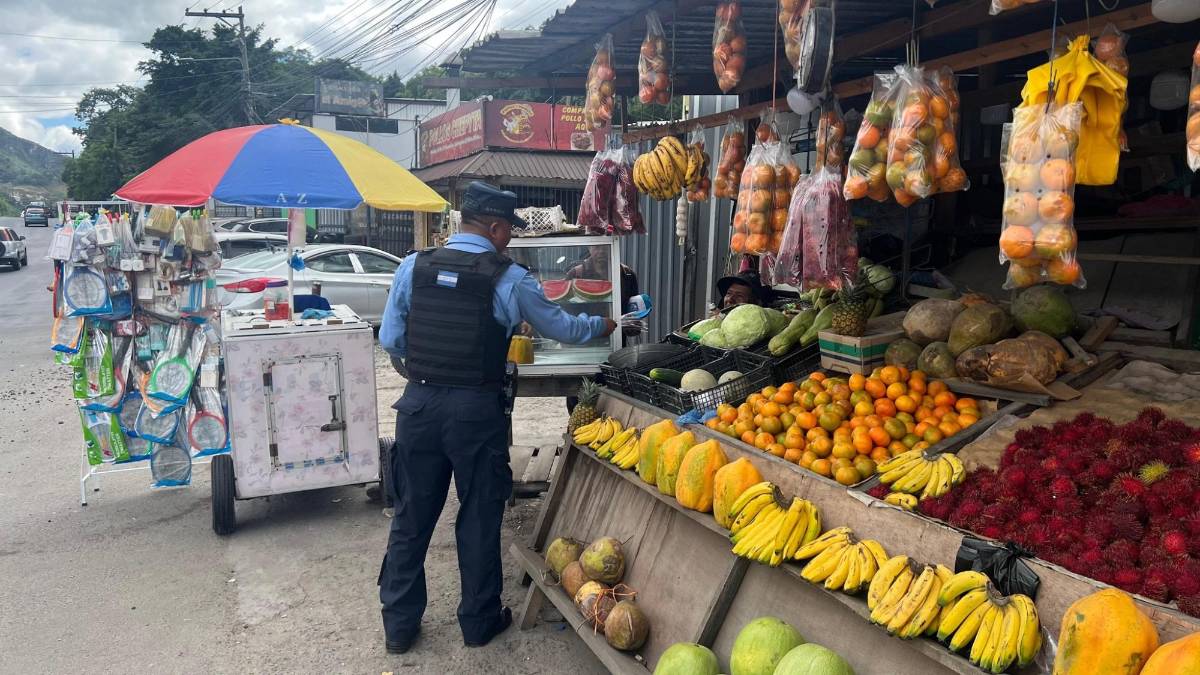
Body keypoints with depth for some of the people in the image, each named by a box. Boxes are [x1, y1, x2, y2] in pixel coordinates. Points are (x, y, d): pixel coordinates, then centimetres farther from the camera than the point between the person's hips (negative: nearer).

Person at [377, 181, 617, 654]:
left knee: (411, 518, 14)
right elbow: (561, 327, 5)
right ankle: (478, 623, 28)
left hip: (419, 405, 3)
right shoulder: (510, 280, -8)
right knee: (479, 519, 13)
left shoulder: (414, 267, -1)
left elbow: (389, 339, 3)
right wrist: (602, 326, 24)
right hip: (477, 411, -3)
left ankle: (399, 627, 25)